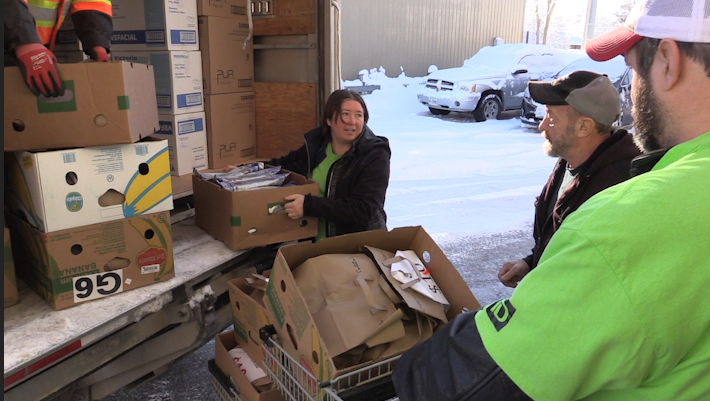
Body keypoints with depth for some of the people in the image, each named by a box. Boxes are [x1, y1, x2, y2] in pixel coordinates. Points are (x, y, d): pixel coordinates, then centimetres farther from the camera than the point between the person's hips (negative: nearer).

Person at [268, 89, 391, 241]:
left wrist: (309, 205, -24)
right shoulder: (315, 145, 4)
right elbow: (288, 163, 26)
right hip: (316, 243, 5)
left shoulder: (374, 156, -12)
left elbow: (363, 210, -21)